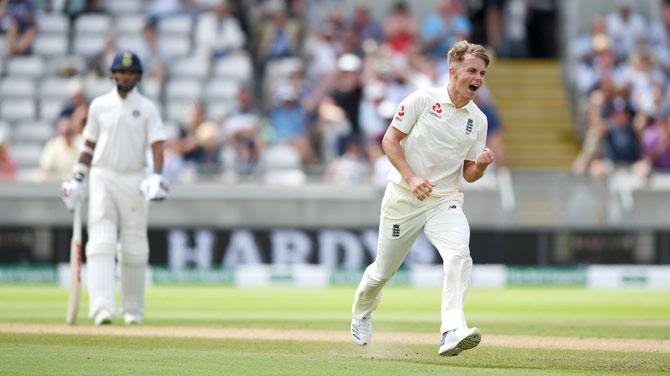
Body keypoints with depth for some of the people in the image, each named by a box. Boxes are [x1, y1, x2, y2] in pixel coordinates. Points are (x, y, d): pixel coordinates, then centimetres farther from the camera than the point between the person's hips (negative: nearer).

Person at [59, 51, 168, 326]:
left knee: (133, 247, 4)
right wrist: (77, 179, 10)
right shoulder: (99, 105, 8)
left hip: (135, 180, 0)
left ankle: (133, 310, 17)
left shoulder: (147, 108, 3)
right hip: (103, 178, 1)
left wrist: (157, 176, -22)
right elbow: (89, 145, 15)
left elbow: (157, 146, -6)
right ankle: (102, 308, -22)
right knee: (101, 243, -13)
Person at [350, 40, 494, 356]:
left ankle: (452, 333, -37)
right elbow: (390, 140, -7)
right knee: (384, 270, 11)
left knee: (459, 256, -26)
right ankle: (362, 313, 44)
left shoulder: (477, 120, 5)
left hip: (445, 201, 2)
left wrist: (481, 164, -15)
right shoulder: (423, 100, -7)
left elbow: (469, 175, 9)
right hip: (403, 199, -2)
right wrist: (411, 178, -18)